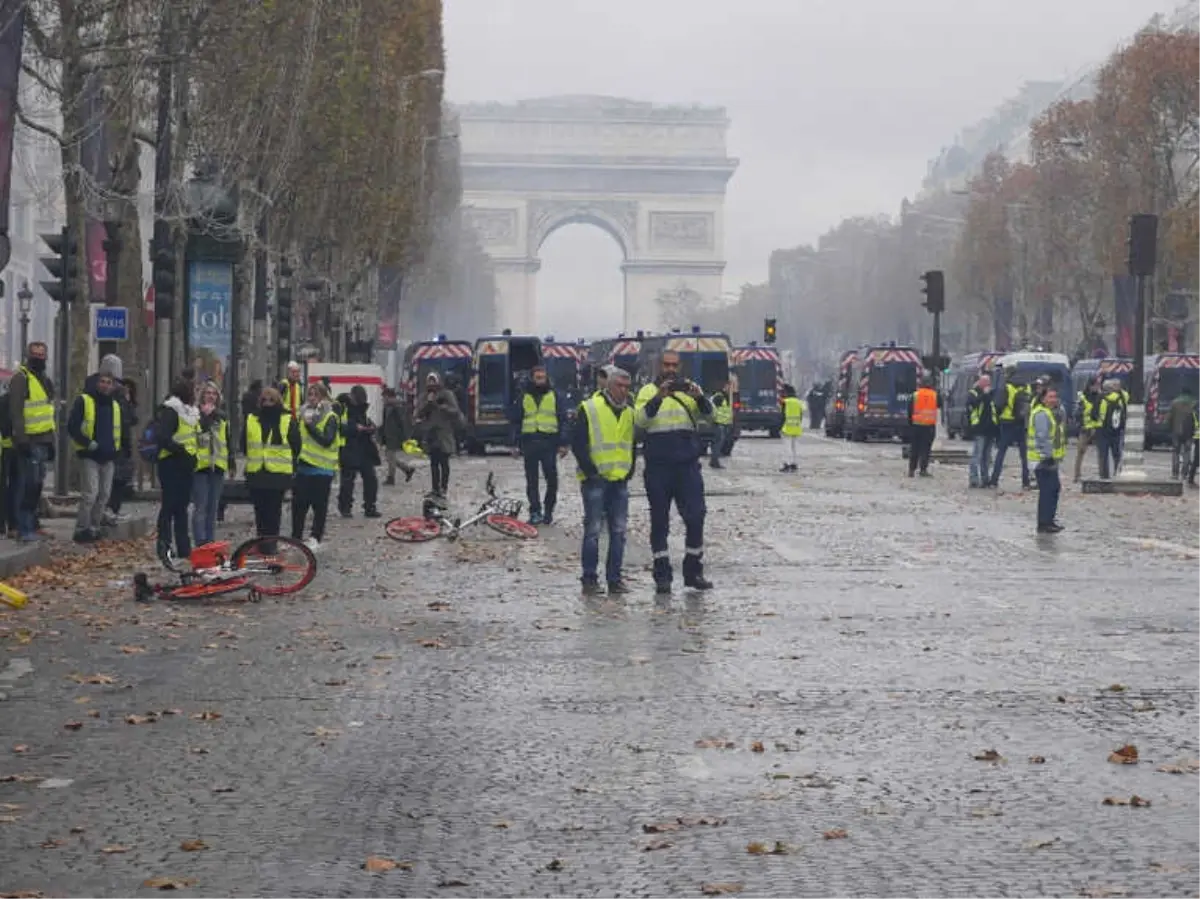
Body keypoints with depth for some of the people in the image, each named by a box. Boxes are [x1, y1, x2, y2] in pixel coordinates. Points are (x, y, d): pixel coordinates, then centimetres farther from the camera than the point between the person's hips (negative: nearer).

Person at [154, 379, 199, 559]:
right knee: (169, 505, -8)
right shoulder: (169, 411, -12)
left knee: (181, 506, 13)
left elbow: (196, 434, 28)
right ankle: (164, 545, -6)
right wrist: (180, 450, -22)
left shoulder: (190, 412, 18)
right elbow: (161, 436, -23)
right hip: (171, 464, -9)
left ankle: (184, 548, 17)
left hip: (185, 465, 9)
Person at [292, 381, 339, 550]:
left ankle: (315, 538, 7)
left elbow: (327, 441, -21)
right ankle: (296, 537, 12)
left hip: (322, 468, -5)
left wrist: (310, 425, -23)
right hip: (303, 466, 5)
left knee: (319, 505, 1)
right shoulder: (304, 413, 11)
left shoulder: (330, 418, -7)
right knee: (298, 504, 5)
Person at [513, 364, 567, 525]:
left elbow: (561, 420, 7)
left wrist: (562, 444, -1)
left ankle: (548, 510, 8)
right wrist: (515, 444, 5)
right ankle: (535, 511, 8)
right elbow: (516, 421, 12)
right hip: (529, 442, 1)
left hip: (549, 442, -1)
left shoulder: (553, 395, 8)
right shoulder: (524, 396, 10)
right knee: (532, 480, 3)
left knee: (552, 479, -5)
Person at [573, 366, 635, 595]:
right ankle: (590, 579, 1)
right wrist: (591, 471, -10)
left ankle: (614, 579, 9)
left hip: (620, 481, 6)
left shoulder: (629, 413, 14)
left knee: (619, 531, 4)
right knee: (593, 530, -4)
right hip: (596, 480, -6)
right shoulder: (589, 409, -5)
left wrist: (629, 471, 10)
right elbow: (577, 444, -7)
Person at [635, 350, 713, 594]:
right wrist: (659, 397, -28)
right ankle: (662, 576, 9)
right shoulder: (648, 391, 4)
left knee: (695, 518, -2)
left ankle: (693, 572, 8)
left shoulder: (689, 388, 8)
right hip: (658, 466, -1)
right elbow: (640, 420, -12)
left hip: (687, 465, 1)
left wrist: (699, 397, -27)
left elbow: (707, 413, -5)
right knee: (660, 521, 3)